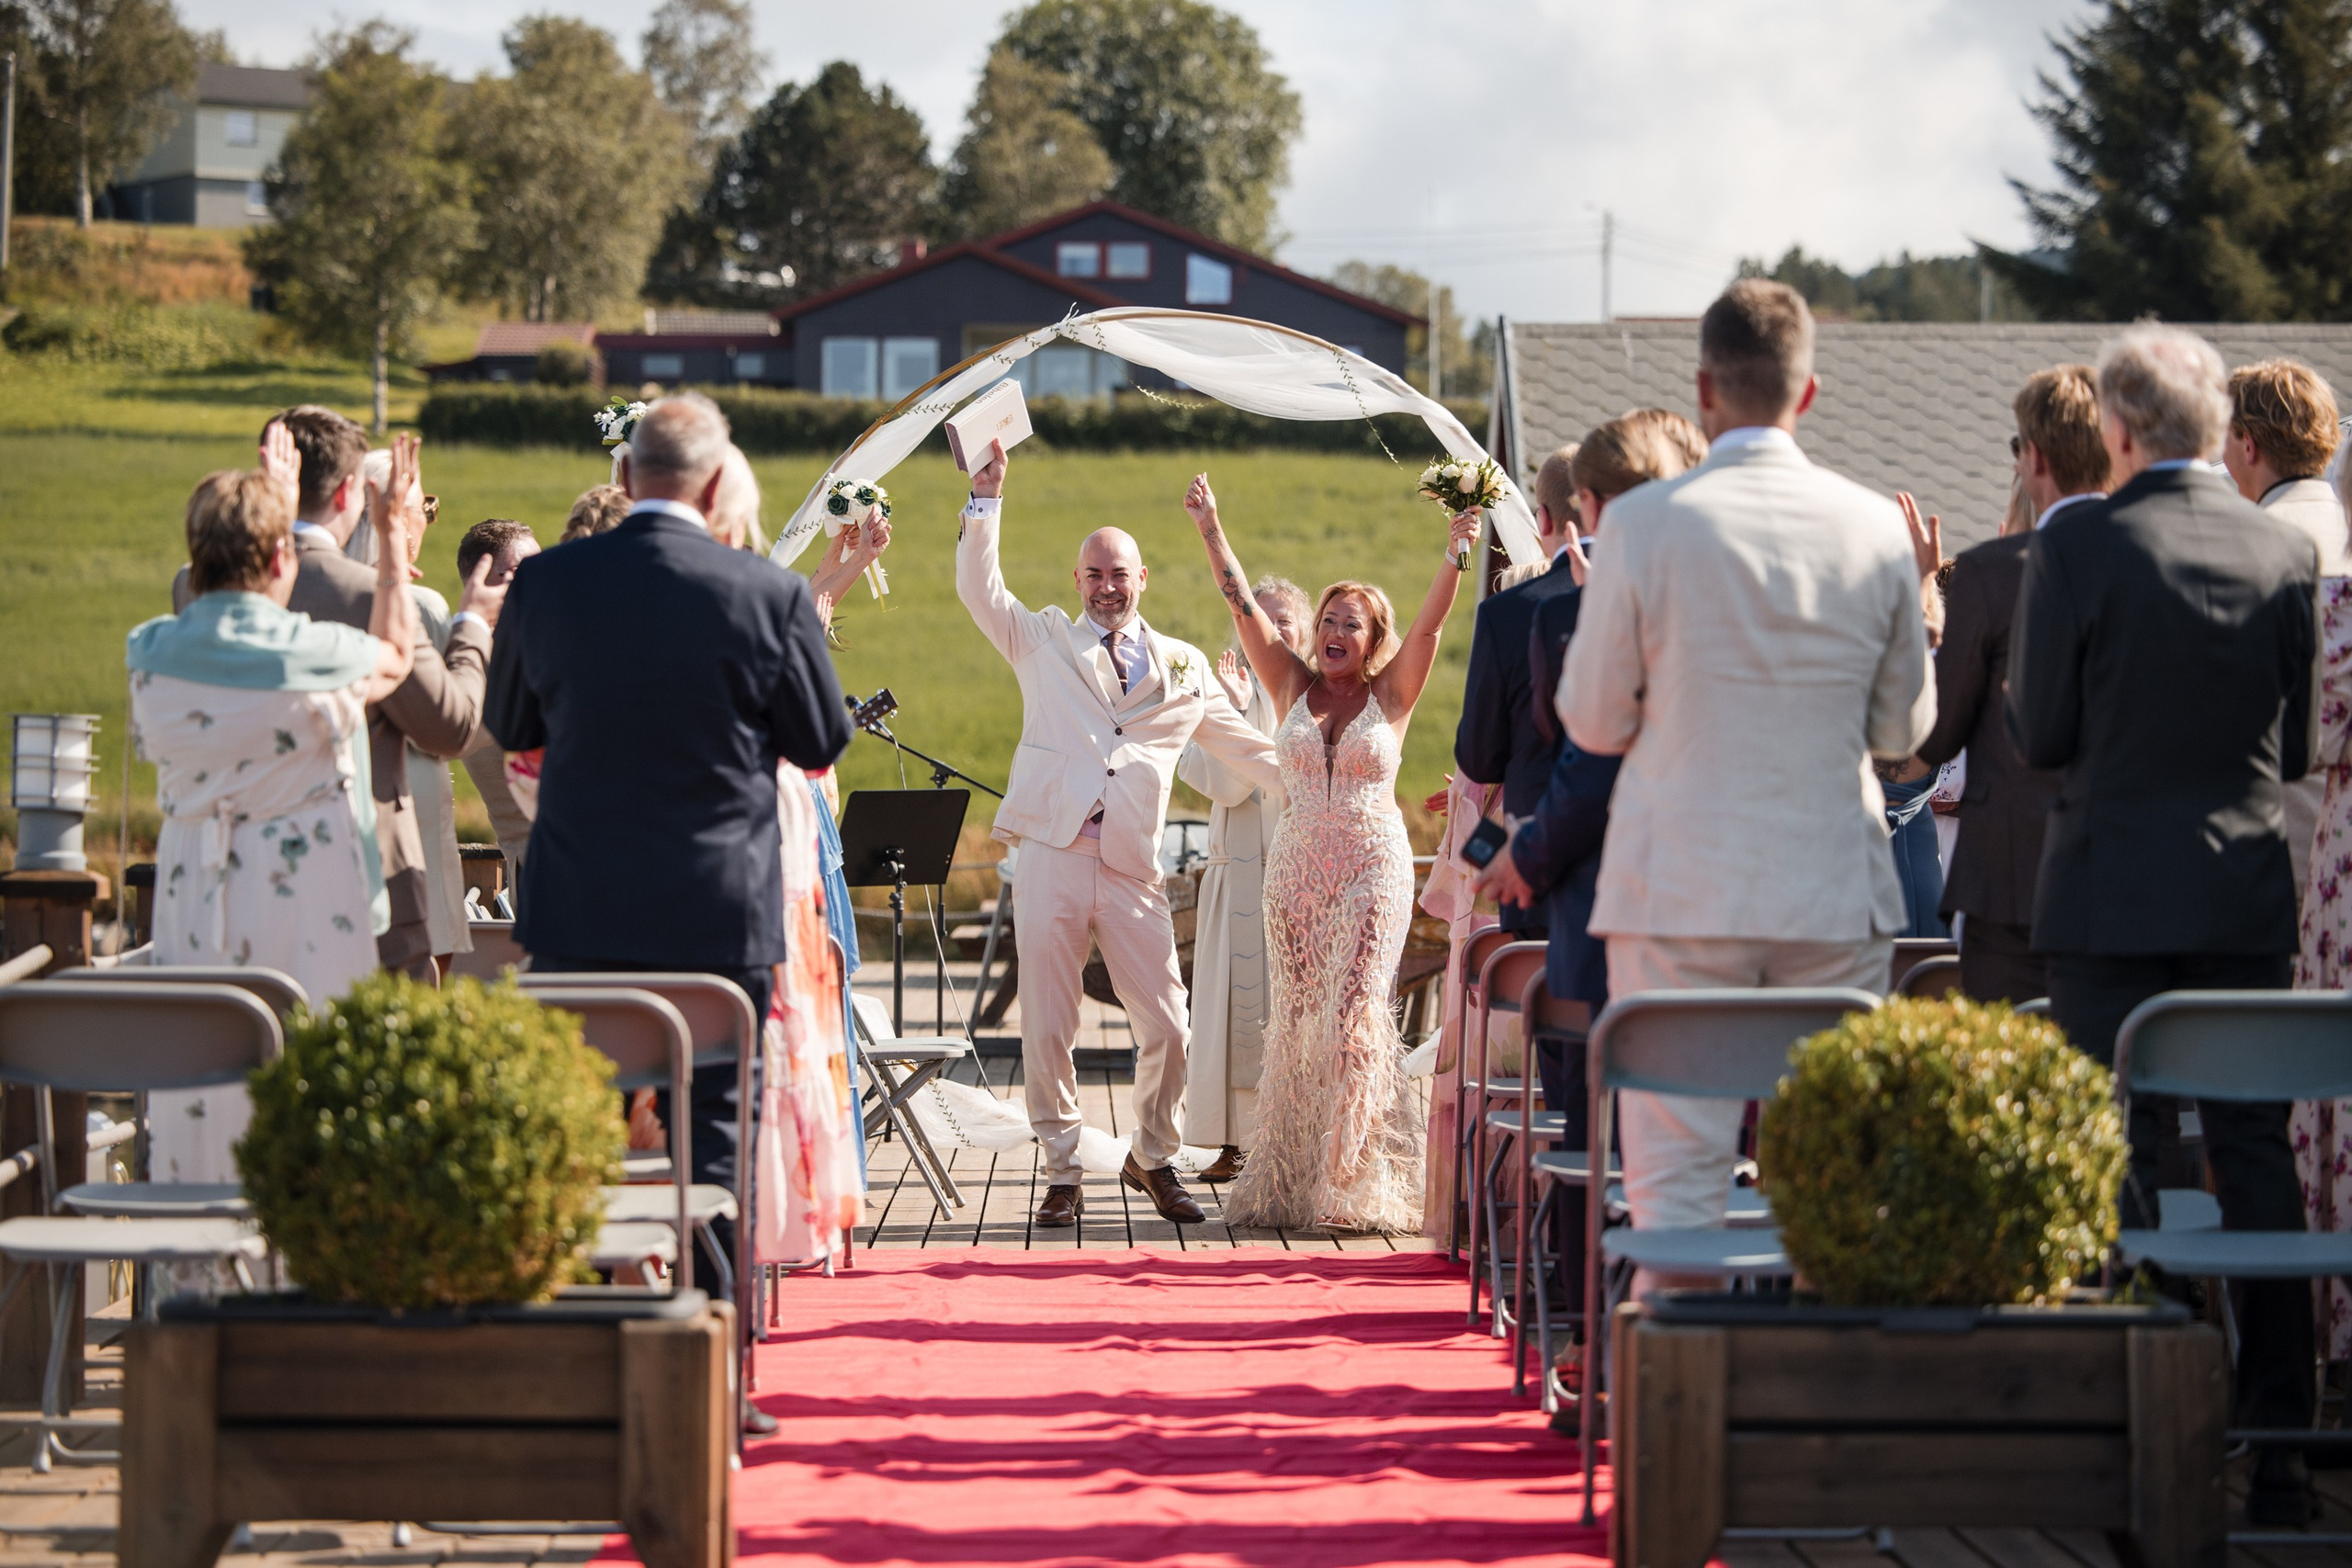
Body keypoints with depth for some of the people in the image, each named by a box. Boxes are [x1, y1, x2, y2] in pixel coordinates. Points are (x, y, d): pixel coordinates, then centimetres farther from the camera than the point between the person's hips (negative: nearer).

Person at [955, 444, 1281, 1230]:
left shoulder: (1181, 666, 17)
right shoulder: (1045, 641, 13)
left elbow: (1243, 745, 24)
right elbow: (978, 588, 3)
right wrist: (986, 499, -6)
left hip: (1131, 869, 1)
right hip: (1052, 855, -1)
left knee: (1166, 1026, -2)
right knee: (1047, 1027, -1)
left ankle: (1152, 1158, 19)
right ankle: (1062, 1173, 10)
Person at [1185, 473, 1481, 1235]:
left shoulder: (1391, 694, 4)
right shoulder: (1293, 687, 10)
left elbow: (1430, 622, -9)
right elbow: (1243, 606, 4)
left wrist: (1455, 552, -23)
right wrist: (1210, 530, -3)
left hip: (1373, 868, -3)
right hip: (1296, 868, 3)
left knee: (1354, 1014, -9)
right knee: (1298, 1020, 2)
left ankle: (1355, 1180, -3)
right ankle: (1291, 1179, 7)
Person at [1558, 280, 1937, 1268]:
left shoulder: (1646, 522, -7)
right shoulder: (1878, 530, 0)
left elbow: (1592, 722, 0)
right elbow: (1902, 731, 10)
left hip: (1679, 890, -2)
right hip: (1836, 891, 2)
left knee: (1675, 1180, 0)